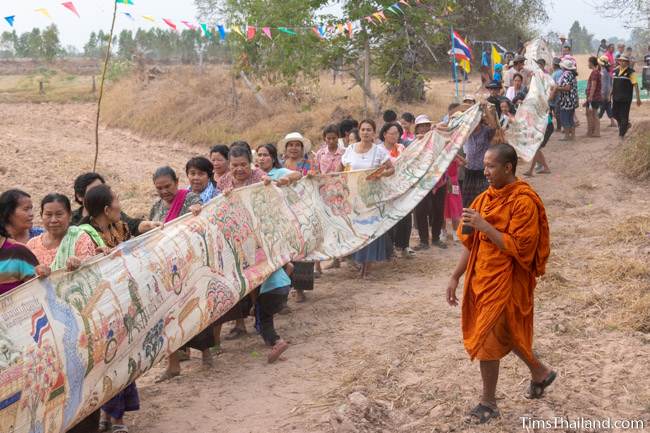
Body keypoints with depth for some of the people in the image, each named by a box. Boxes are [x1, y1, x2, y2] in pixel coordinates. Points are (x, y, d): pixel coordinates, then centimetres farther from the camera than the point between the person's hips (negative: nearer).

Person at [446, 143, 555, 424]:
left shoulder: (523, 201, -17)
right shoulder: (488, 197, 6)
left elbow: (518, 248, -22)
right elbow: (471, 243, 11)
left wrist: (484, 226, -24)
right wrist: (455, 277, 9)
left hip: (505, 282, -8)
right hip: (483, 278, 8)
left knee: (487, 339, -2)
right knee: (505, 334, 20)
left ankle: (488, 403, 14)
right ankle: (540, 373, 42)